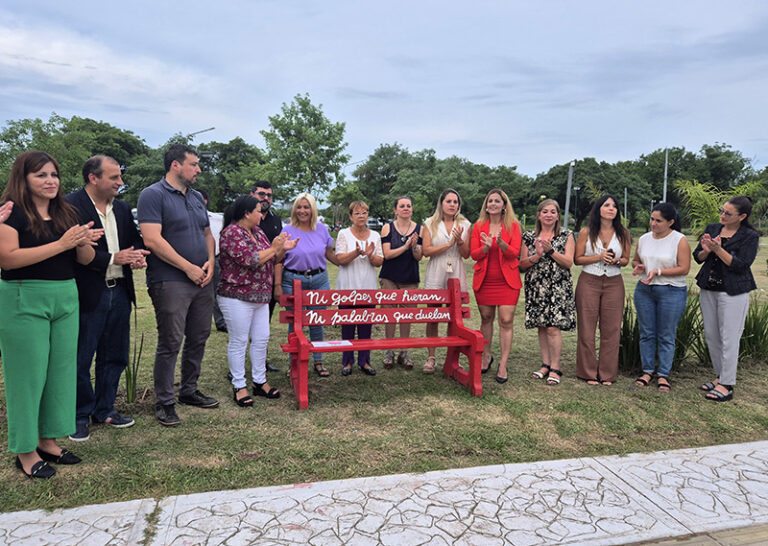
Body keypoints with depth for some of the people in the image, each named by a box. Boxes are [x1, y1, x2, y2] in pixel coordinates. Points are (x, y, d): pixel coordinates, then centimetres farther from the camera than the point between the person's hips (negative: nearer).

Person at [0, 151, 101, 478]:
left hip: (66, 298, 6)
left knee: (61, 370, 10)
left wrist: (84, 242, -10)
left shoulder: (67, 213, 12)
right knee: (29, 374, 1)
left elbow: (86, 260, 12)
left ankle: (48, 440, 24)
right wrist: (61, 244, -20)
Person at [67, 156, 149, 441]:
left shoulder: (122, 208, 12)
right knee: (80, 359, 6)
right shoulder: (70, 206, -11)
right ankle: (80, 415, 23)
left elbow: (135, 239, 16)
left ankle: (104, 409, 31)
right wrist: (113, 259, -19)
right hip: (87, 295, -7)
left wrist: (137, 255, -6)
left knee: (115, 356, 15)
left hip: (119, 292, 7)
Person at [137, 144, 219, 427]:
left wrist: (210, 261, 2)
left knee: (198, 339, 13)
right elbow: (153, 240, -16)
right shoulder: (153, 195, -7)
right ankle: (164, 403, 10)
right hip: (170, 283, -7)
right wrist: (189, 268, -15)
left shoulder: (197, 197, 17)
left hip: (201, 281, 8)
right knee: (170, 343, -3)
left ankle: (189, 390, 30)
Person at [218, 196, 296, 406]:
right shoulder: (231, 233, -13)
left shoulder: (257, 232, 14)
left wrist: (283, 249, 2)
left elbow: (271, 260, 20)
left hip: (261, 297, 9)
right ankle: (239, 386, 13)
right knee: (238, 342, 1)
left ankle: (260, 382, 22)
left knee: (261, 339, 11)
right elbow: (250, 260, -23)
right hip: (237, 297, -9)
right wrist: (274, 248, -14)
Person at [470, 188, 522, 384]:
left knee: (506, 321, -5)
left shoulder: (513, 225, 1)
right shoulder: (479, 226, 6)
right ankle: (486, 357, 30)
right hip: (484, 280, 2)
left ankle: (503, 365, 3)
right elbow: (473, 254, -1)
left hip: (507, 281, -2)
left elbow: (515, 252, -8)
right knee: (486, 318, 12)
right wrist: (486, 246, -21)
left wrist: (501, 243, -27)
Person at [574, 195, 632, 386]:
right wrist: (599, 257, -15)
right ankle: (589, 372, 12)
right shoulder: (586, 232, -1)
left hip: (614, 284, 2)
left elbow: (626, 259, 13)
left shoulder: (623, 234, 5)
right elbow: (577, 259, -1)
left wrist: (617, 261, -10)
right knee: (587, 328, 0)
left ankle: (607, 374, 15)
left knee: (611, 329, 3)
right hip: (589, 282, -2)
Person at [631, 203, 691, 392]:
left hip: (672, 292, -4)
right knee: (646, 333, 9)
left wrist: (658, 272, -19)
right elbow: (635, 259, 19)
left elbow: (684, 268, -12)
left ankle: (663, 374, 14)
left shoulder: (680, 240, -8)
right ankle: (647, 370, 20)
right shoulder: (644, 239, 7)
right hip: (644, 291, 5)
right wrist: (638, 266, -4)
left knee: (666, 336, 3)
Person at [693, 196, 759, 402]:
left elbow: (741, 265, -15)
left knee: (729, 339, -4)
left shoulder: (750, 236, -6)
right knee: (711, 335, 12)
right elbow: (697, 257, 9)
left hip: (733, 293, -6)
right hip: (708, 290, 6)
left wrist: (718, 249, -22)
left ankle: (727, 385, 5)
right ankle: (720, 376, 26)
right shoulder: (713, 228, 8)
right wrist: (705, 251, -13)